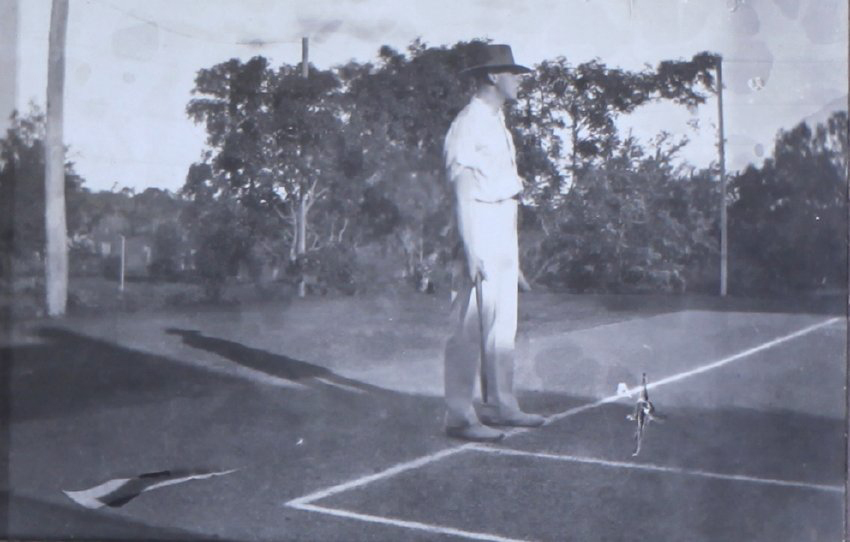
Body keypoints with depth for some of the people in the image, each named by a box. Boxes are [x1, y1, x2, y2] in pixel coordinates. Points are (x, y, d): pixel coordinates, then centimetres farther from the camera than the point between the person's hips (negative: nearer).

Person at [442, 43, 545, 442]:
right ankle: (459, 417, -3)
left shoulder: (498, 124, 20)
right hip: (481, 232, -10)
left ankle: (500, 406, 21)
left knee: (503, 326, 13)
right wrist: (472, 251, -21)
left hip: (504, 232, 10)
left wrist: (513, 255, 20)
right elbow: (463, 189, -15)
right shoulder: (469, 123, -8)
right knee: (469, 327, -8)